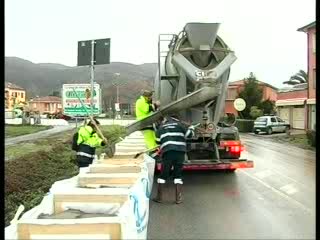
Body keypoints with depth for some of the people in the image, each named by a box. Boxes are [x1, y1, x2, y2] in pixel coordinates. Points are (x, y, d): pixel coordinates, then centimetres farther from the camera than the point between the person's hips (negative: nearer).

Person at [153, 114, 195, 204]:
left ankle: (159, 197, 12)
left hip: (167, 152, 0)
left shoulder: (162, 126, 19)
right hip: (180, 151, 0)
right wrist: (191, 128, 29)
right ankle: (178, 198, 7)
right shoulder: (179, 124, 15)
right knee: (178, 175, 8)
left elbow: (158, 140, 18)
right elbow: (189, 134, 9)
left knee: (163, 175, 8)